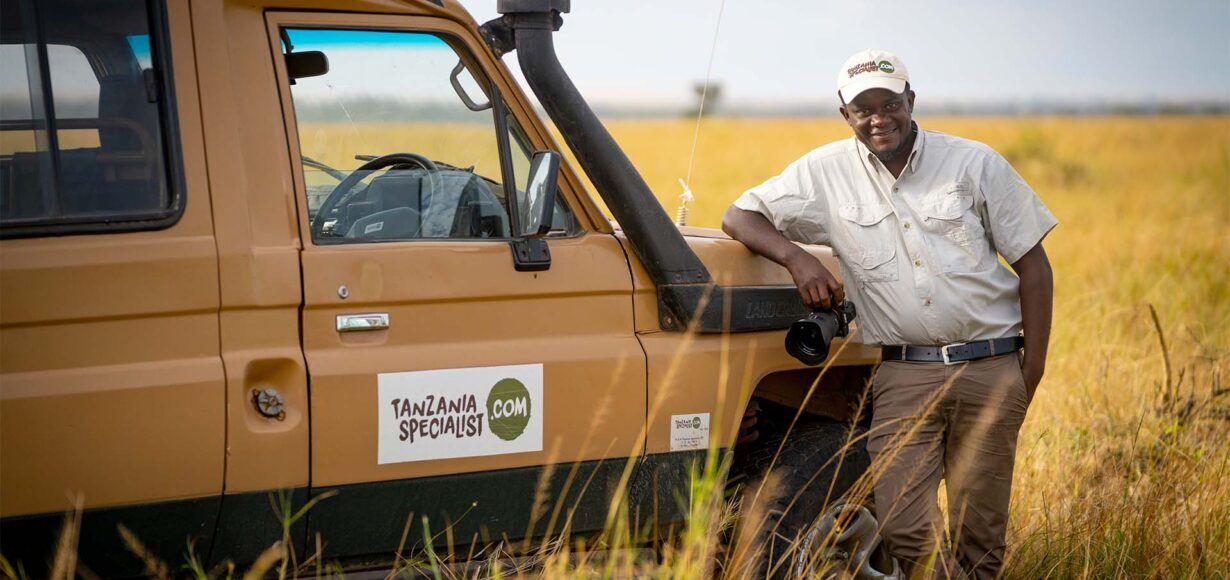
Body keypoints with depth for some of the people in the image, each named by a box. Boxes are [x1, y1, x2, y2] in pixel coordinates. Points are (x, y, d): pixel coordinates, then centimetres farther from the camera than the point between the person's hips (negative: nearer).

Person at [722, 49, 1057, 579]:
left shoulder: (975, 163, 4)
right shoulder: (826, 172, 6)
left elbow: (1032, 264, 6)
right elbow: (739, 217, 8)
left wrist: (1033, 368, -1)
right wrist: (797, 258, -11)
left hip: (991, 370, 0)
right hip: (904, 375, 0)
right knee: (902, 526, -14)